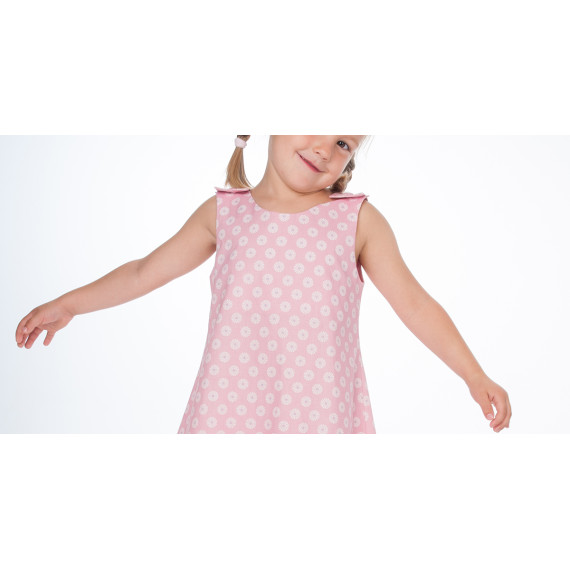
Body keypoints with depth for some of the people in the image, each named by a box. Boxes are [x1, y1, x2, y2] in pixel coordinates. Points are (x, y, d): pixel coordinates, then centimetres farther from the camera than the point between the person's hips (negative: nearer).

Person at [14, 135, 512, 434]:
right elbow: (147, 271, 15)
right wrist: (70, 303, 20)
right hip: (232, 408, 2)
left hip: (322, 413, -1)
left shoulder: (358, 219, 0)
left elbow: (414, 304, 3)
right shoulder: (223, 211, 4)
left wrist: (474, 375, 2)